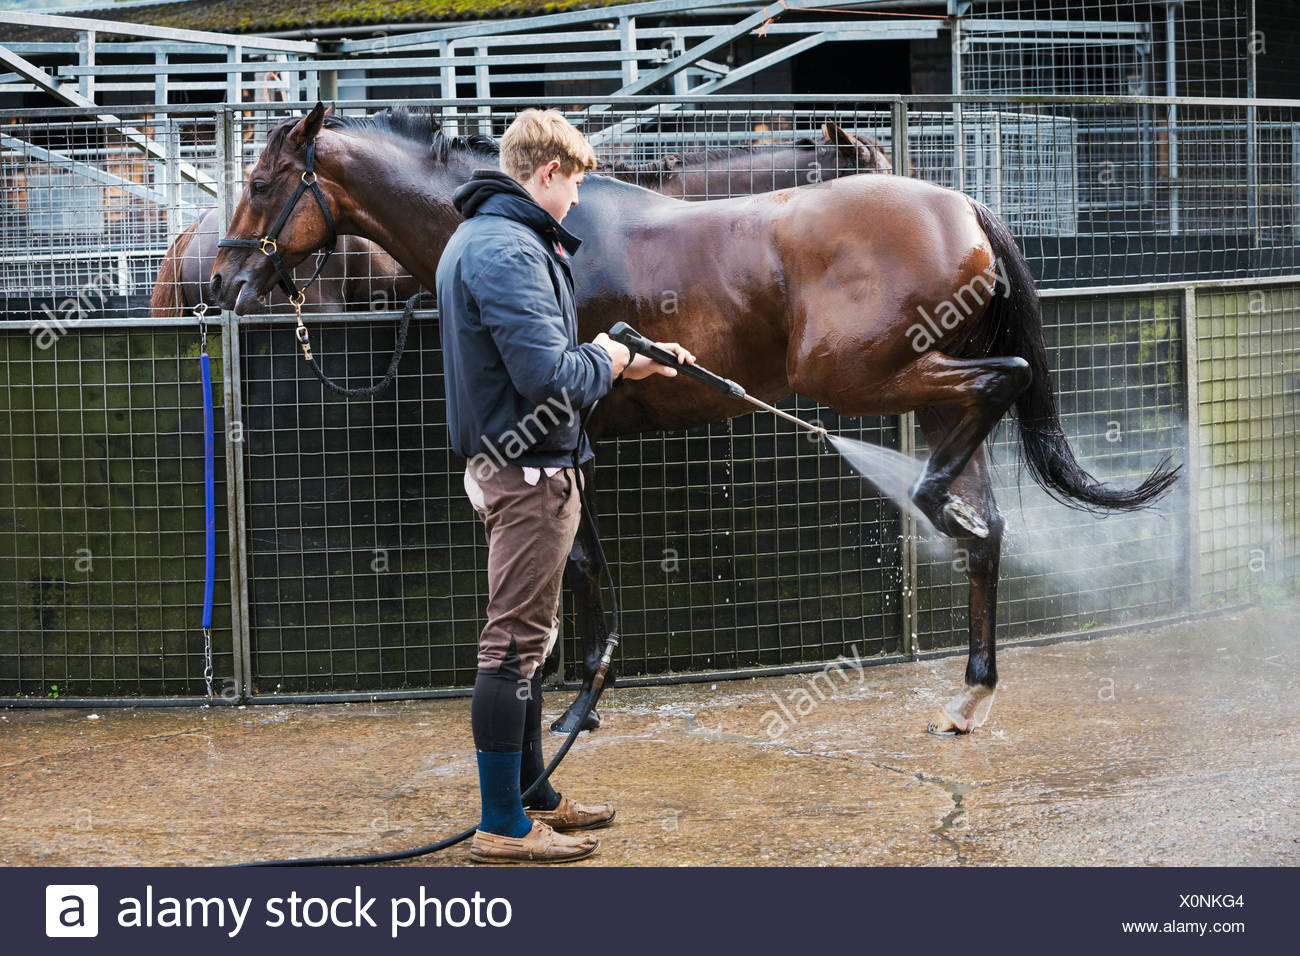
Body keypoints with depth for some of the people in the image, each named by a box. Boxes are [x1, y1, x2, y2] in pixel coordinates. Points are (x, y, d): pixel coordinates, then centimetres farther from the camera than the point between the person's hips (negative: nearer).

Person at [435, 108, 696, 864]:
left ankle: (533, 795, 29)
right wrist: (606, 361, -8)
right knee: (516, 642, -6)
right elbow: (549, 377, -27)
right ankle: (503, 825, -1)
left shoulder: (482, 239, 15)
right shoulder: (508, 249, -20)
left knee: (528, 640, 18)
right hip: (529, 471, -11)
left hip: (521, 468, 11)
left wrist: (632, 363, 16)